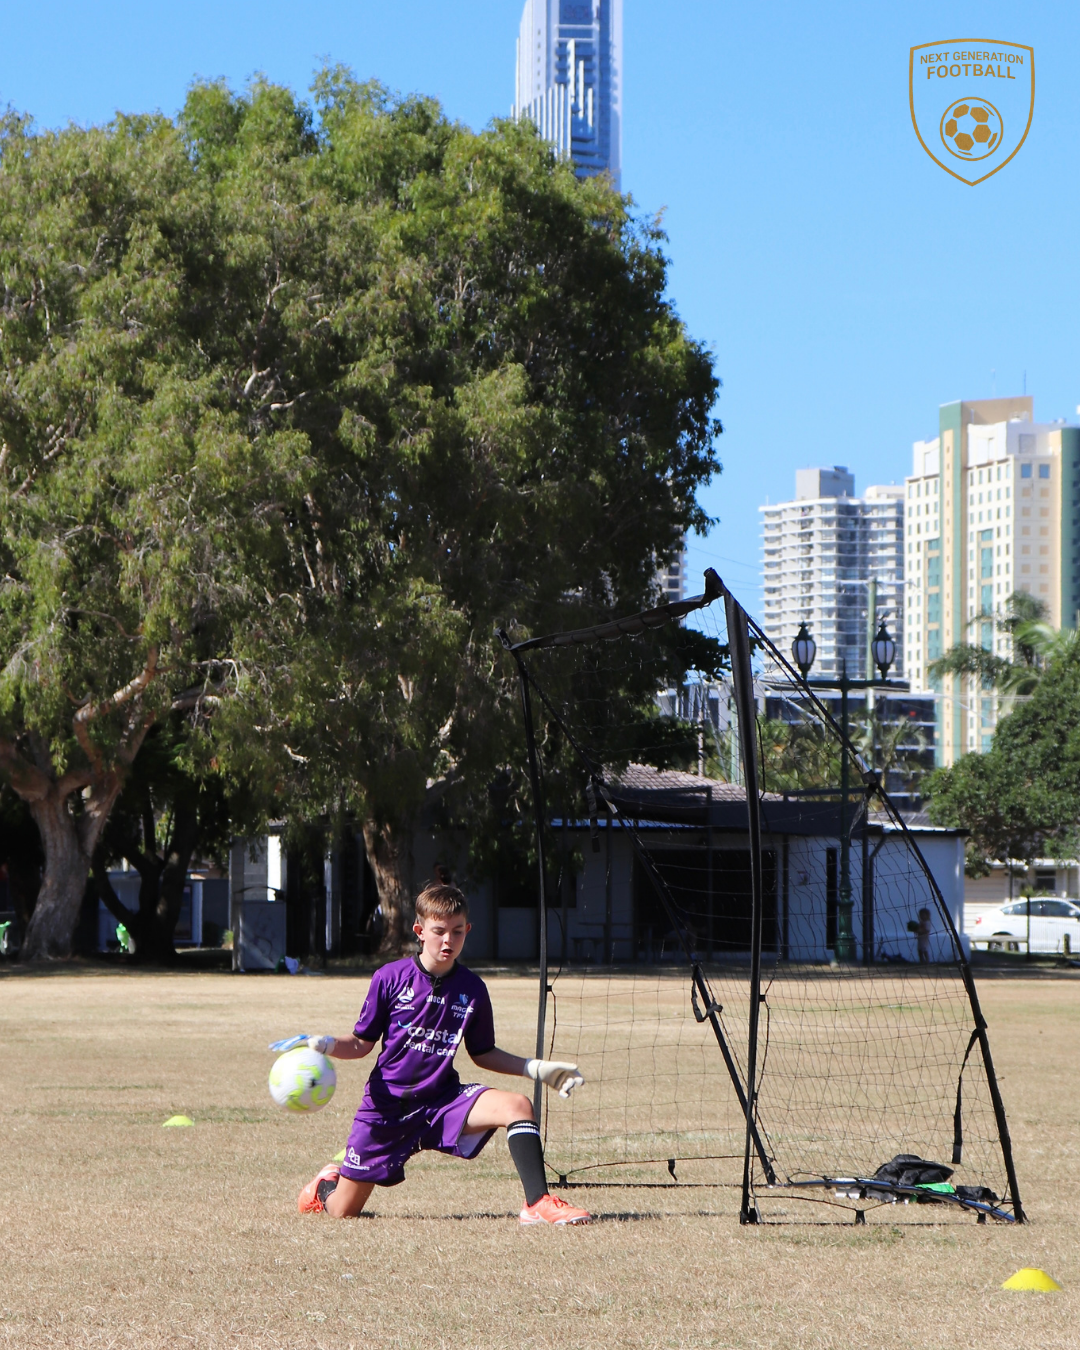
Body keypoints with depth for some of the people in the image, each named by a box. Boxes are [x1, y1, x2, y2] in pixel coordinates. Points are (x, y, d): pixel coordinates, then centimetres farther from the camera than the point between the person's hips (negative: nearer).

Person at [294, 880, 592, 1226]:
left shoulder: (472, 989, 1)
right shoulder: (390, 978, -6)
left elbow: (482, 1053, 13)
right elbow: (362, 1043, 0)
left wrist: (537, 1069, 3)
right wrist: (326, 1045, -20)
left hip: (442, 1100, 2)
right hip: (387, 1105, -1)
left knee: (517, 1105, -26)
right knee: (343, 1211, 1)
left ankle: (538, 1203, -26)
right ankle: (327, 1182, 39)